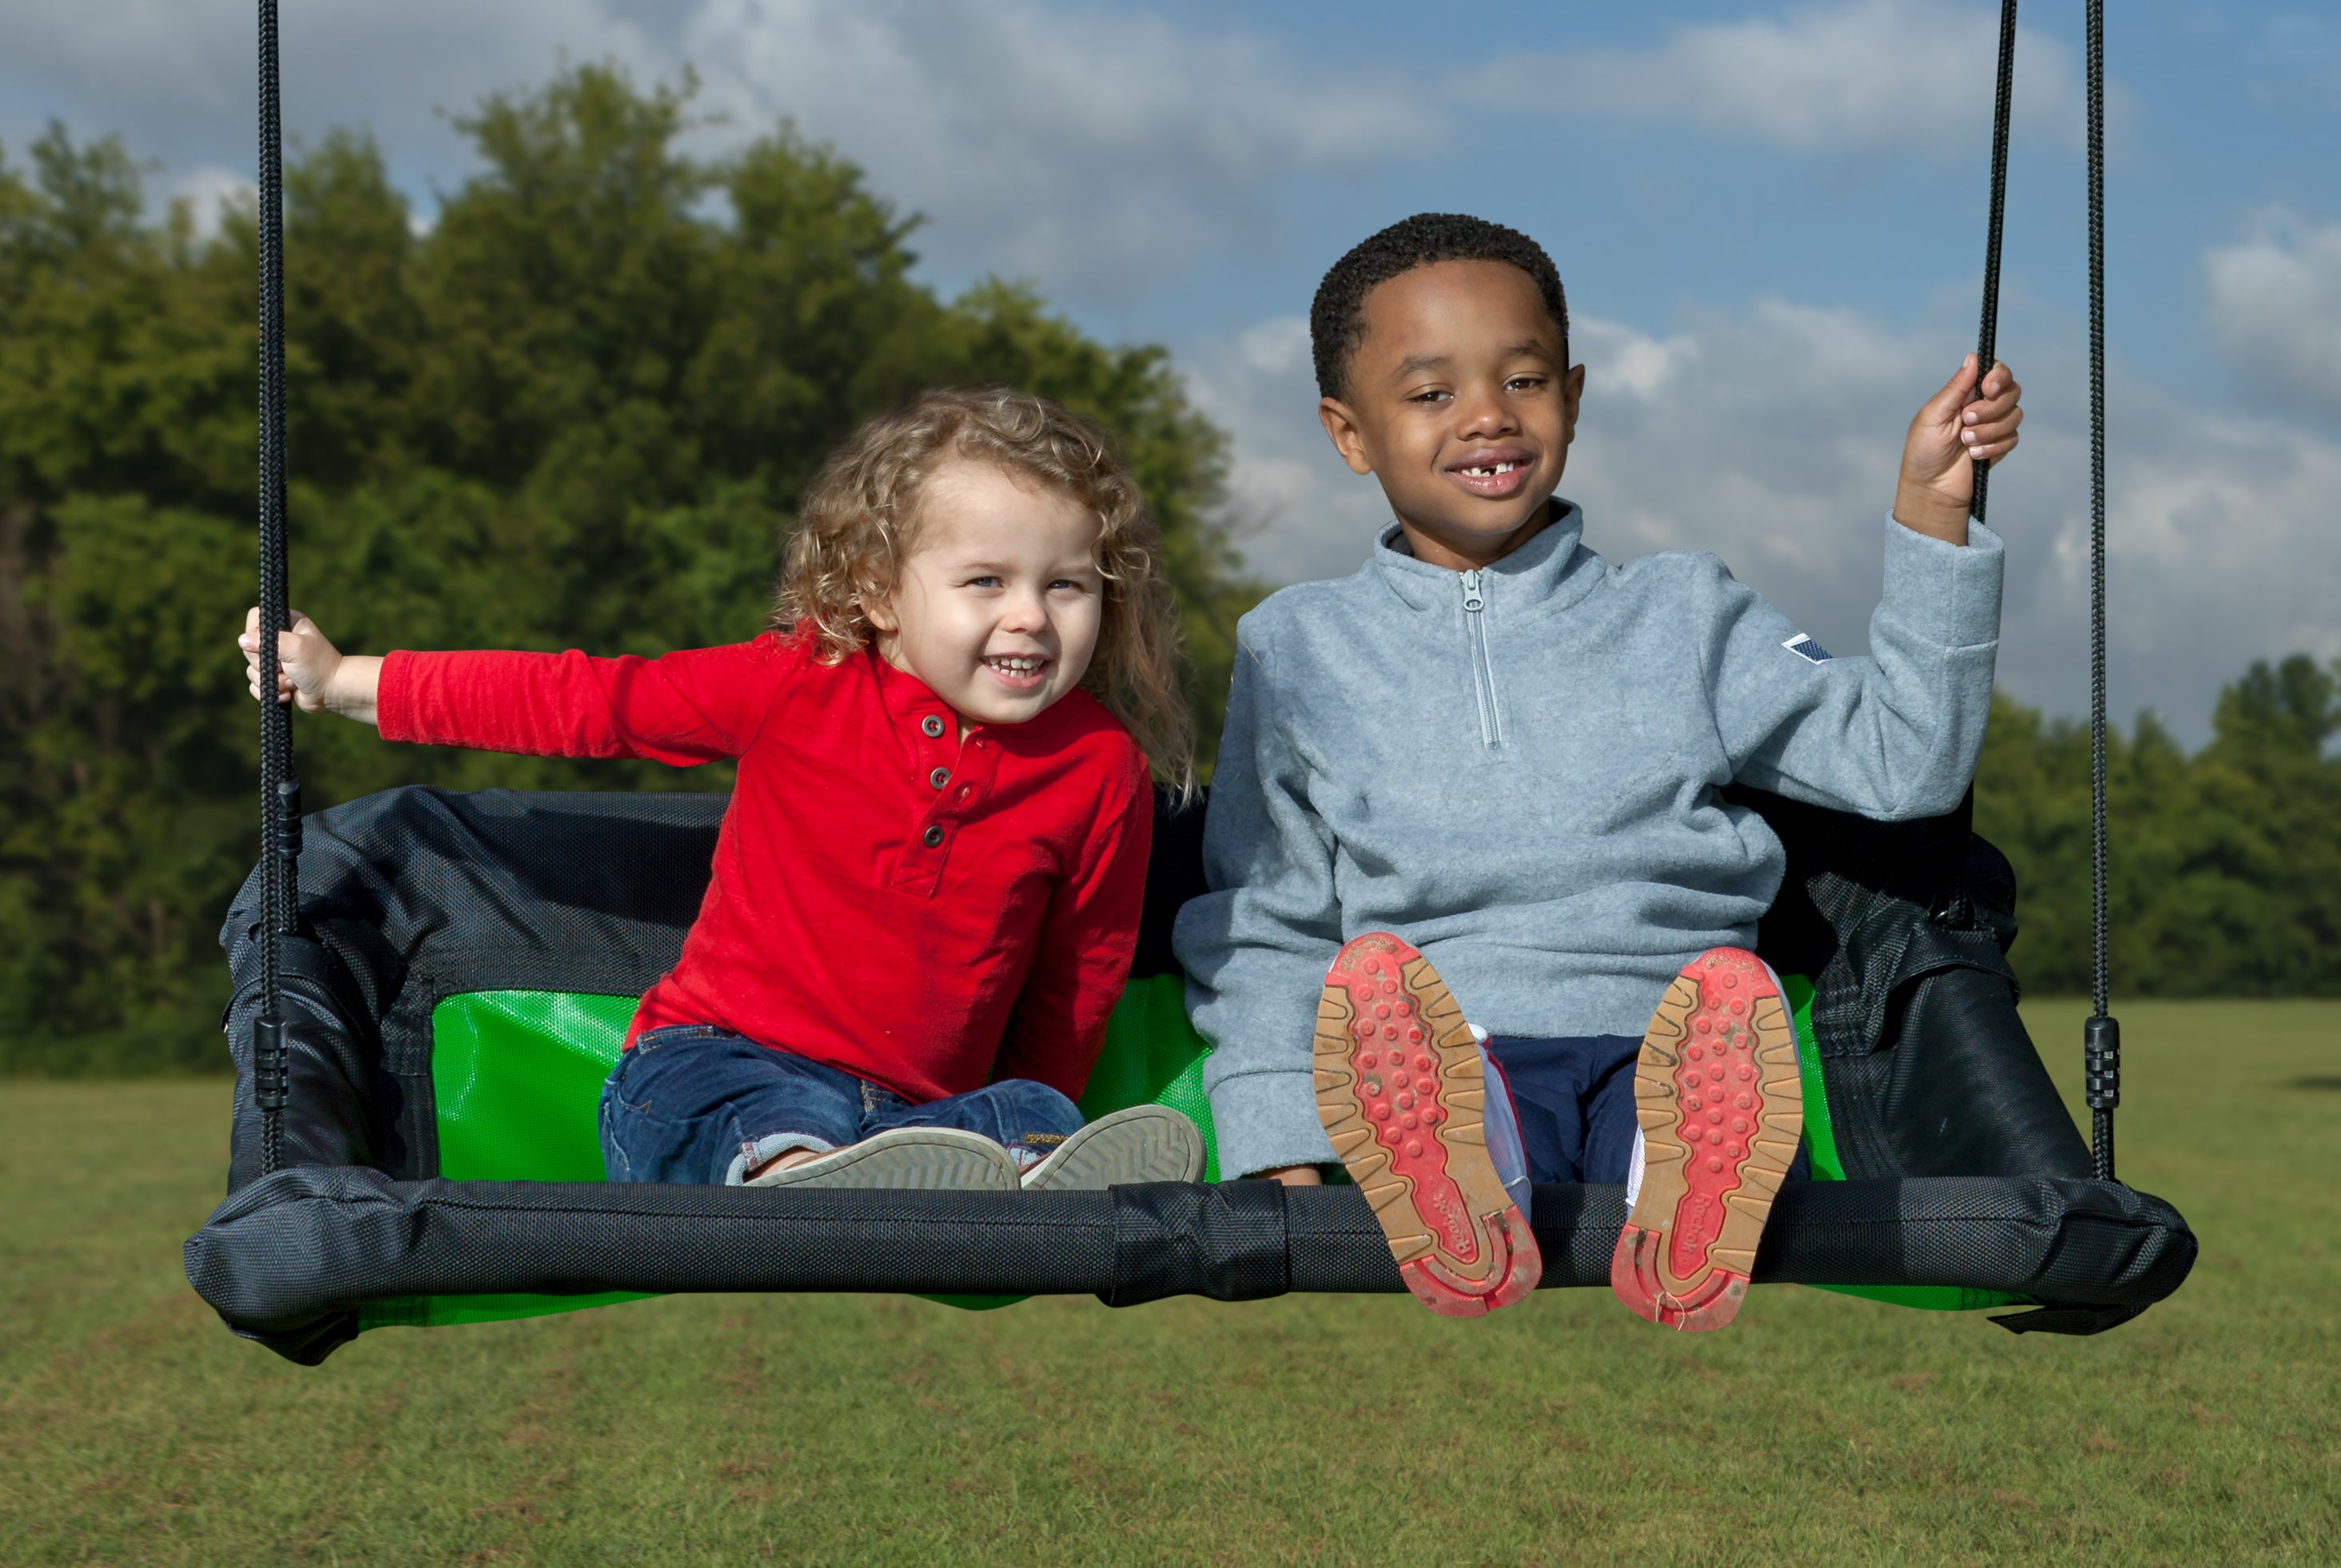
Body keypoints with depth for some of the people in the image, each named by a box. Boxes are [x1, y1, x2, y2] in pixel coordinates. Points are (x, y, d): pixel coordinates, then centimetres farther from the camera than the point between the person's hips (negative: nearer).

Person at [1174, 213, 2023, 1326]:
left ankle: (1686, 1218, -65)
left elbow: (1902, 761, 14)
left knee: (1726, 1041, -37)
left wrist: (1931, 513, 7)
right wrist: (1282, 1162, 4)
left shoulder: (1681, 614, 22)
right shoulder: (1299, 647, 20)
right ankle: (1461, 1207, -66)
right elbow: (1264, 931, 18)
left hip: (1658, 1045, 1)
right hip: (1454, 1056, -1)